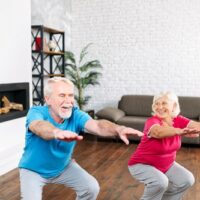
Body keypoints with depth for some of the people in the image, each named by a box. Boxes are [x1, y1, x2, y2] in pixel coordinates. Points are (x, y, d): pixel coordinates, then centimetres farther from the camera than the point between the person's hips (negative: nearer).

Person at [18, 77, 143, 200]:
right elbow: (40, 126, -52)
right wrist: (57, 133, -76)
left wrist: (118, 129, -61)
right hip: (33, 170, -3)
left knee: (92, 188, -6)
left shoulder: (75, 114, -20)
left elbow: (97, 126, -39)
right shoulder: (36, 112, -28)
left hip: (64, 166, 3)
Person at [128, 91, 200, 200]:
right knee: (160, 182, -29)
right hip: (142, 164, -6)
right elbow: (158, 132, -51)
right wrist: (180, 131, -70)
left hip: (167, 164, 6)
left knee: (187, 180, -5)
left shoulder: (178, 120, -10)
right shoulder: (152, 121, -28)